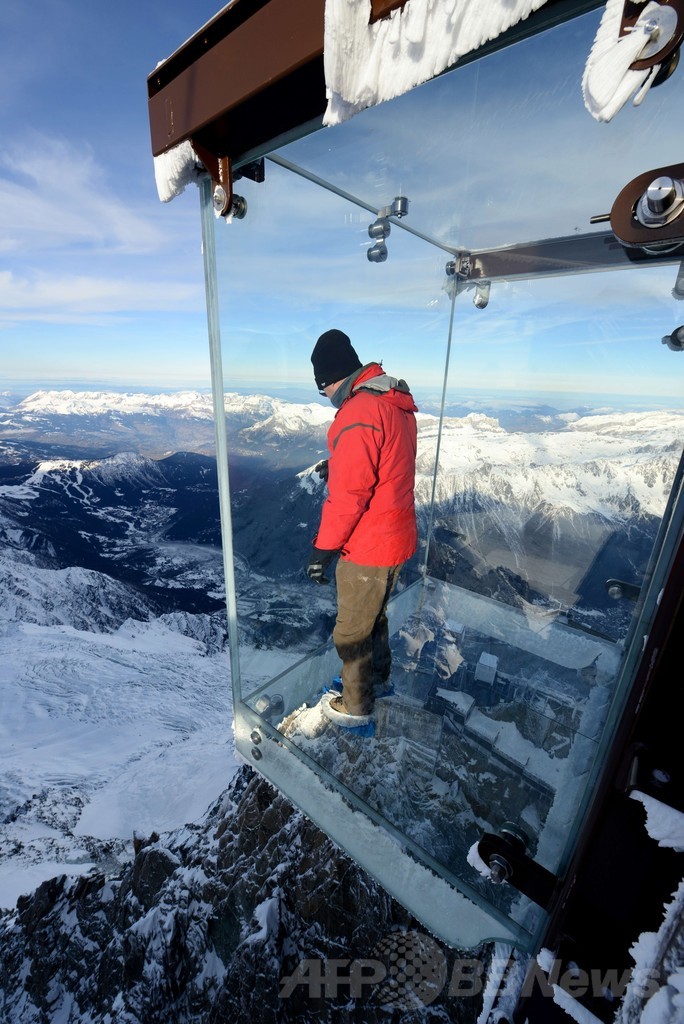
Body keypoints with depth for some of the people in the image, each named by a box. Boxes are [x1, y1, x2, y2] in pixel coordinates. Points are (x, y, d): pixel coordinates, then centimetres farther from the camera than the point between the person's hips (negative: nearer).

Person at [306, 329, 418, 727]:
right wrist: (339, 465, 23)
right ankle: (379, 676, 50)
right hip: (396, 535, 9)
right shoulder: (397, 403, 7)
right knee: (375, 614, 28)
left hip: (368, 547, -9)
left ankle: (357, 706, 34)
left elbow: (348, 495, -24)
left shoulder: (359, 414, -23)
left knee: (351, 630, 12)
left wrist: (322, 550, -15)